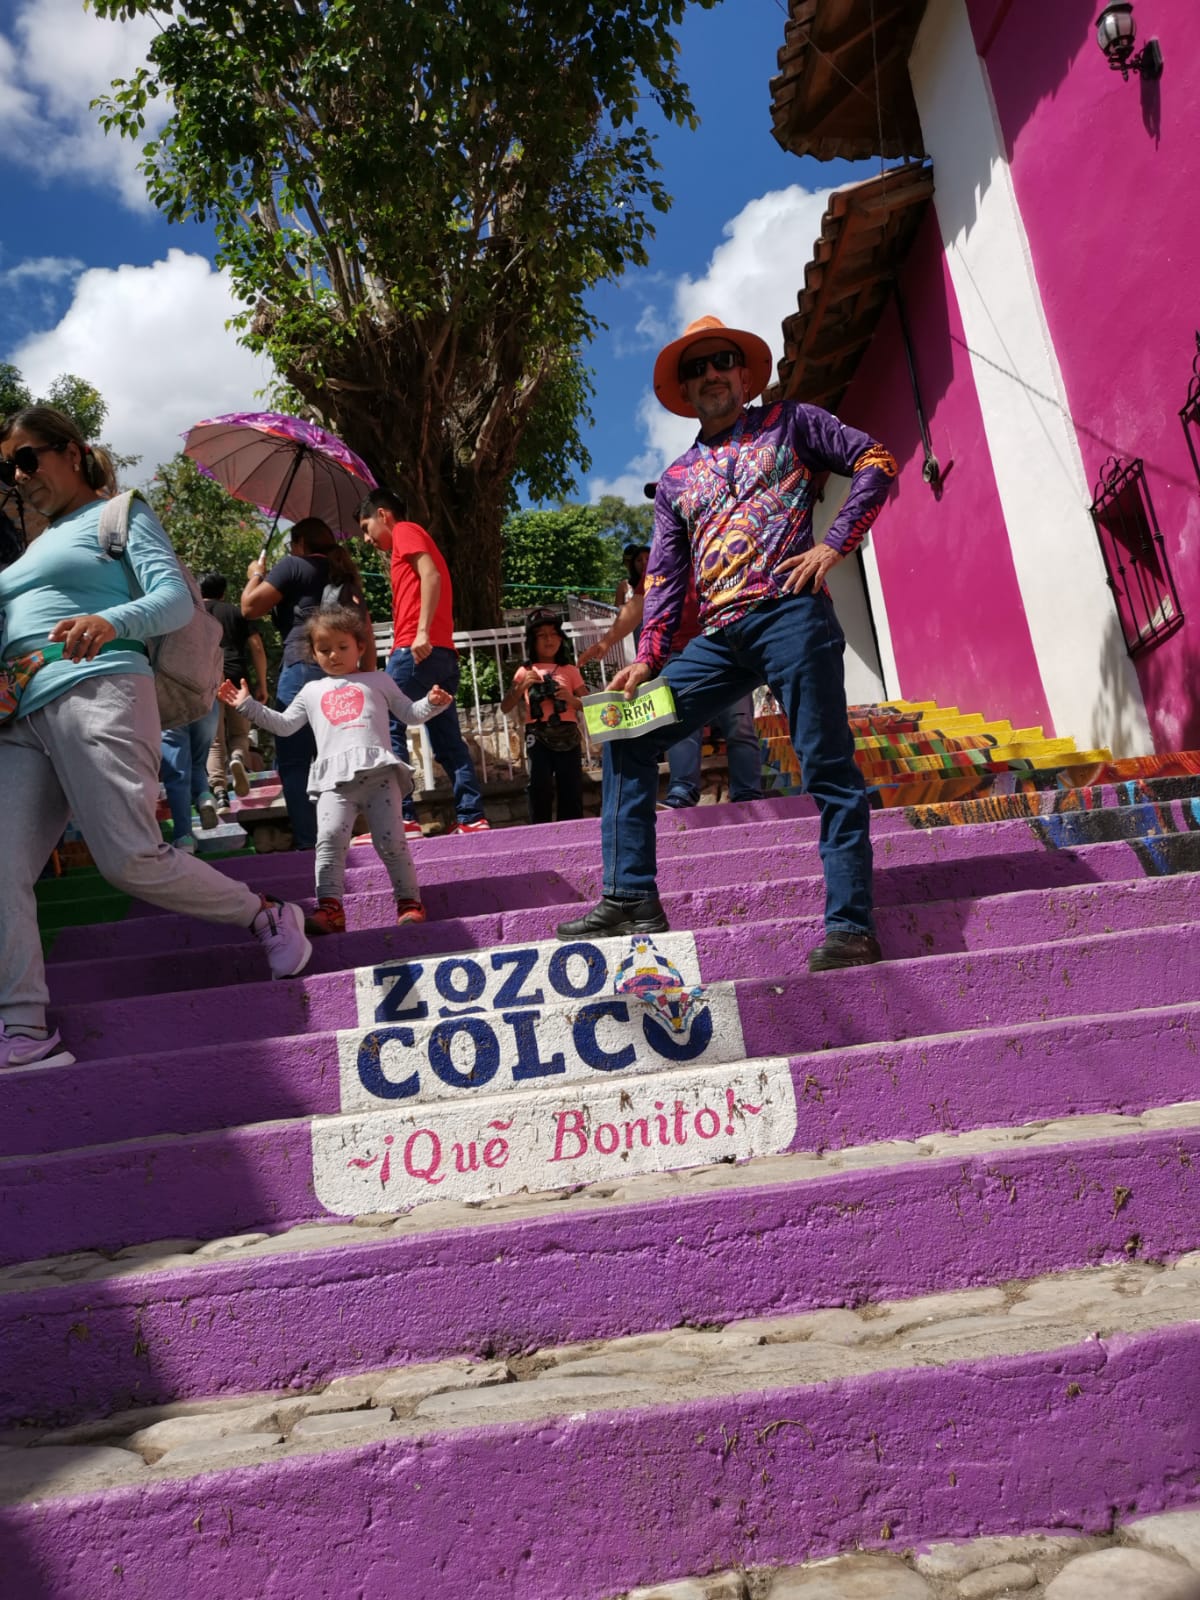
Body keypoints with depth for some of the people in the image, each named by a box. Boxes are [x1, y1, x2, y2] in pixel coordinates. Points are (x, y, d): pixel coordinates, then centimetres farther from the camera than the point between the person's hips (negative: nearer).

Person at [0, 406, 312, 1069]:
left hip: (97, 696, -7)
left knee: (131, 859, -16)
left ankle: (269, 918, 5)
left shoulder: (119, 514, 12)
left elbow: (176, 600, -4)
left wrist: (109, 622, -25)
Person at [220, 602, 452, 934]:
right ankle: (329, 907, -18)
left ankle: (409, 902, 3)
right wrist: (247, 705, 24)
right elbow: (283, 726, 29)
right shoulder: (311, 691, 28)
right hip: (334, 779, 2)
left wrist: (432, 703, 2)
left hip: (379, 772, -2)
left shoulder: (378, 680, 22)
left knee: (391, 840, -7)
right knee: (329, 839, -16)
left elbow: (410, 714, 21)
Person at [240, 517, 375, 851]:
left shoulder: (293, 565, 4)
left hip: (303, 668, -7)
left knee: (293, 760, -5)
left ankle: (308, 840, -11)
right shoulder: (347, 574, 23)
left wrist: (255, 575, 17)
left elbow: (250, 607, 0)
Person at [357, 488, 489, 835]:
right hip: (442, 652, 9)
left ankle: (401, 818, -14)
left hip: (417, 649, -9)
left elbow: (431, 575, -13)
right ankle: (472, 817, 4)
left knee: (387, 729, -9)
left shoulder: (405, 531, 4)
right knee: (448, 741, 7)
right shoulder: (414, 539, 30)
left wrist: (422, 631, -22)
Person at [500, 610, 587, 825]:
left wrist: (572, 699, -10)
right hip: (538, 735, -1)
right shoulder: (525, 672, 12)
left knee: (572, 790, -2)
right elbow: (505, 708, 7)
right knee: (540, 789, -9)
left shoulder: (570, 671, 14)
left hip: (568, 734, 1)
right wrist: (522, 686, -7)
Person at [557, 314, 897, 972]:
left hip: (789, 613, -5)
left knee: (828, 768, -8)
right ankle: (631, 898, -3)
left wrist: (833, 545, -5)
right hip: (718, 638, 5)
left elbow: (875, 461, 9)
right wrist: (646, 659, 2)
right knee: (627, 739, -4)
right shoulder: (675, 480, 23)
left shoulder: (788, 421, 14)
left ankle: (851, 925, -5)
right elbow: (665, 578, 16)